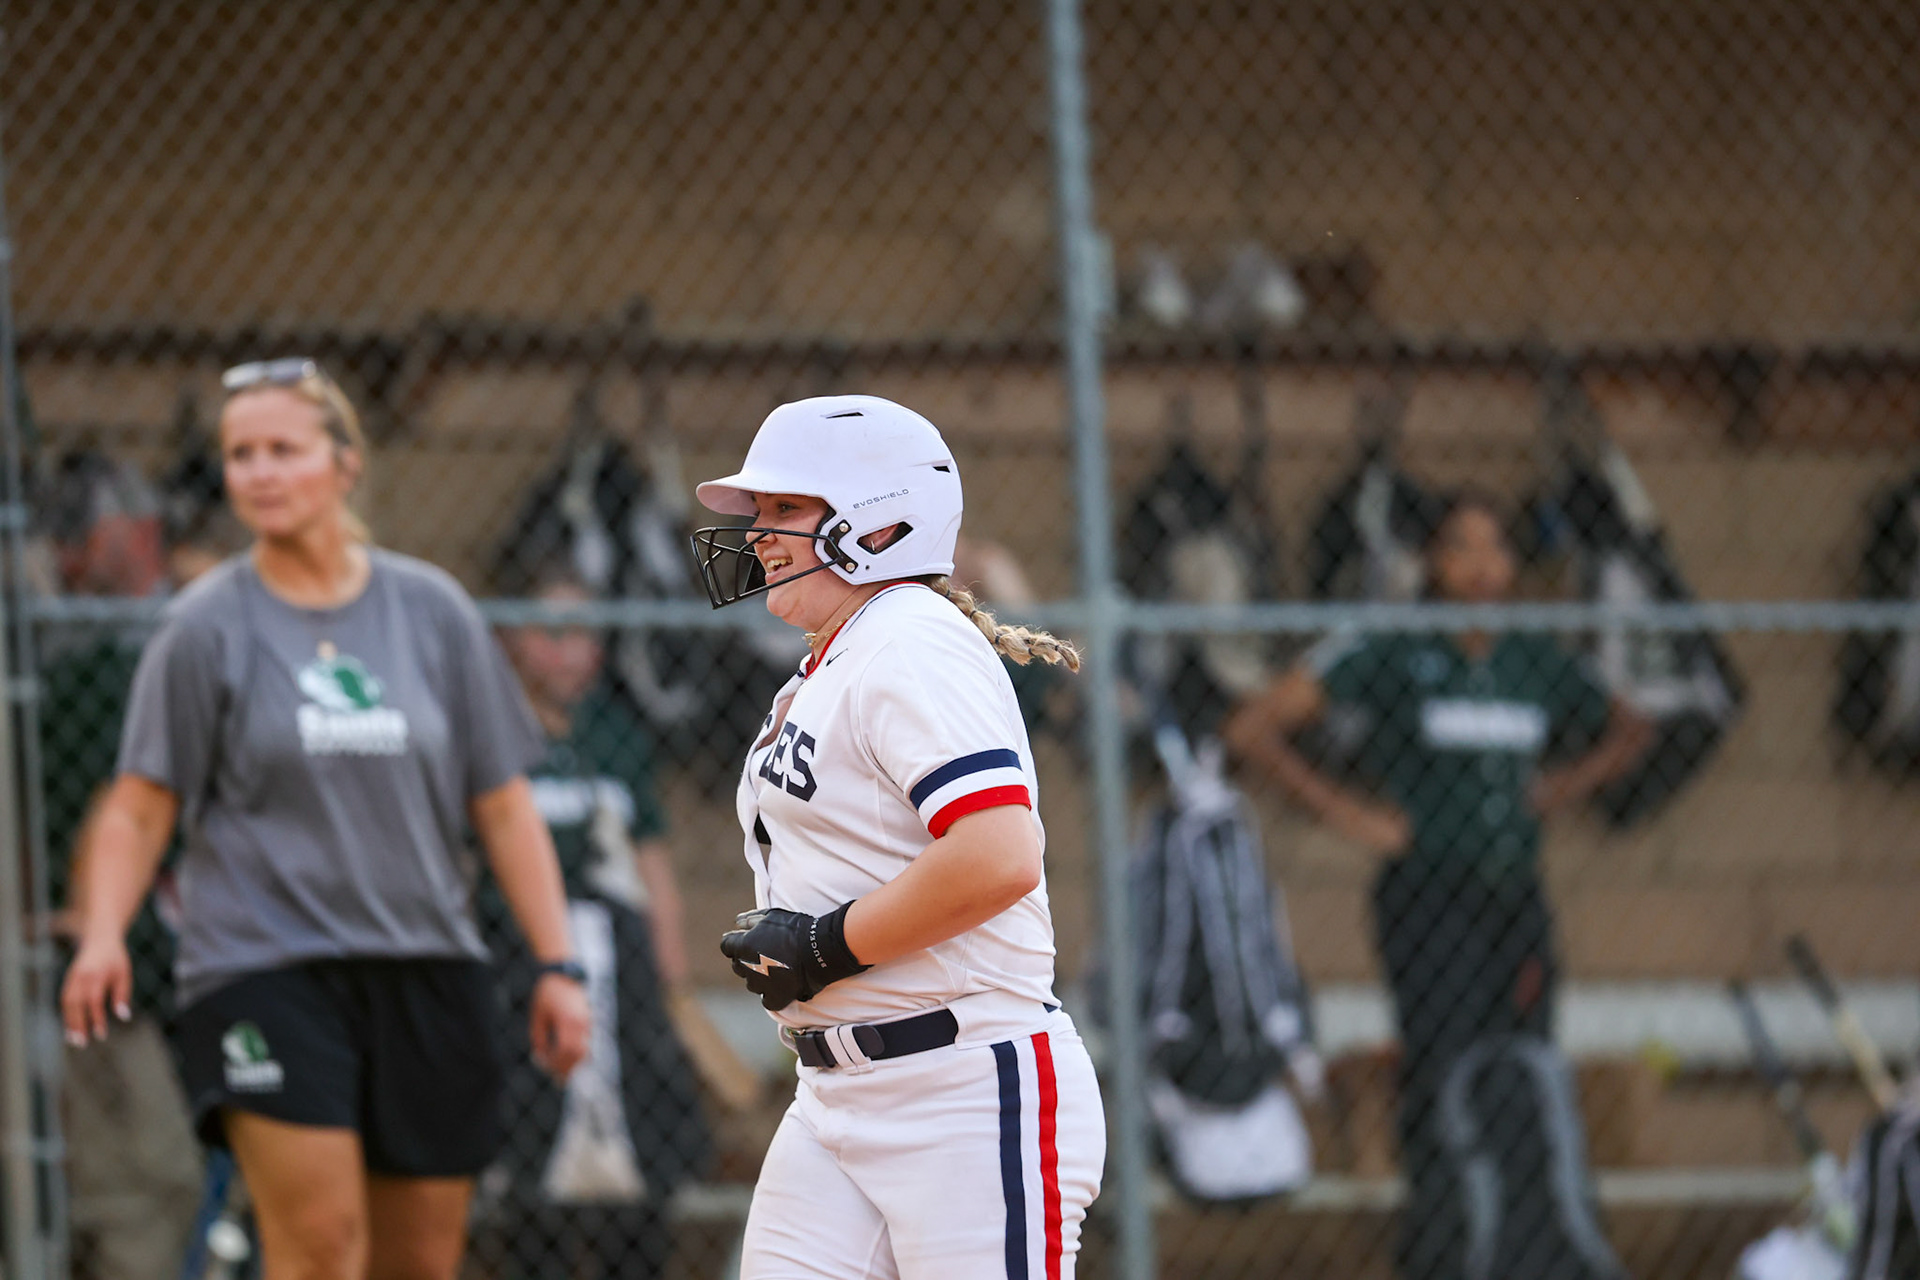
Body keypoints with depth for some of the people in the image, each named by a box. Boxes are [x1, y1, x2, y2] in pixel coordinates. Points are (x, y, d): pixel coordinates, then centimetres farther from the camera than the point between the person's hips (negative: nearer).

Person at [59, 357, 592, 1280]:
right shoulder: (205, 629, 0)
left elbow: (504, 806, 11)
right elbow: (139, 810, 0)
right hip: (261, 965, -3)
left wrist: (557, 964, 6)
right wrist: (101, 939, -16)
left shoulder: (433, 610, 7)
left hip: (428, 971, 3)